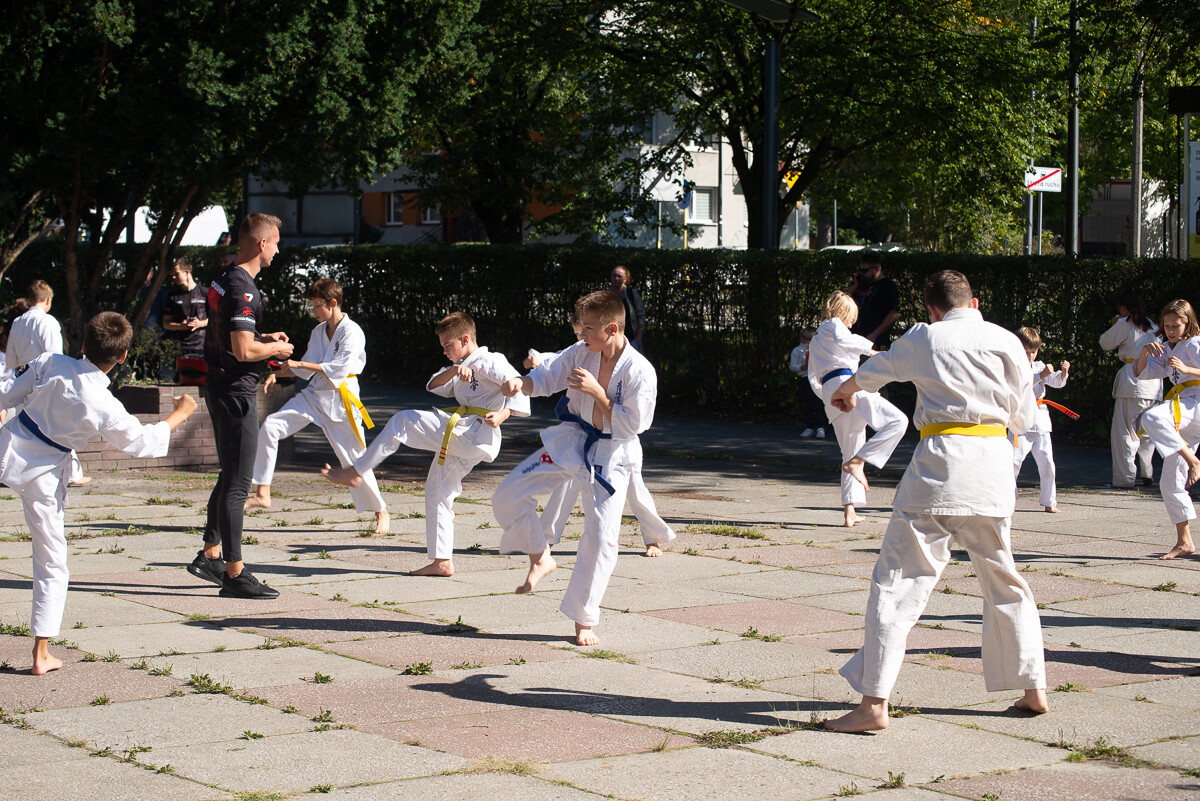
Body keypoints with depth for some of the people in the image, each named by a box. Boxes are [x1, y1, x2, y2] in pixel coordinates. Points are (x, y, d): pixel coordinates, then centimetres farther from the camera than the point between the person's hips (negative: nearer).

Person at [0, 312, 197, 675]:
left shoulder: (50, 364, -14)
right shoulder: (104, 407, -19)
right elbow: (143, 442, -4)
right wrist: (179, 414, 10)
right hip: (43, 475, -1)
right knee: (52, 563, 9)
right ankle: (41, 654, 12)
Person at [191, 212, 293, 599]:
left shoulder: (223, 280, 12)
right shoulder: (243, 288, -19)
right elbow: (243, 350, -25)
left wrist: (264, 338, 14)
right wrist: (276, 348, -8)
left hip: (220, 388, 10)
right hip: (237, 392, -10)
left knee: (230, 477, 19)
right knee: (237, 483, -6)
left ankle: (210, 554, 26)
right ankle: (234, 574, -2)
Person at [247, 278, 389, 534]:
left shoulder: (352, 332, -13)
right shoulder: (319, 331, 10)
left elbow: (339, 368, -22)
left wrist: (299, 364, -19)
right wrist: (276, 375, 5)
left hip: (339, 401, -6)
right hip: (314, 395, 6)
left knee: (354, 460, -2)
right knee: (270, 427, -11)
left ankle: (381, 512, 18)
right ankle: (263, 494, -6)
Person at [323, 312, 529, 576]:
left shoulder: (490, 361, -3)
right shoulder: (464, 364, 27)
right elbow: (434, 386, 13)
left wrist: (502, 414, -28)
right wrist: (454, 370, -7)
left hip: (475, 433, -10)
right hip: (460, 441, 10)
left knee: (401, 421, -14)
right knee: (437, 492, 13)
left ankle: (355, 472, -7)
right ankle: (442, 561, 14)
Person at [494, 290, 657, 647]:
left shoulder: (640, 372, -21)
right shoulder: (581, 352, -7)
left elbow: (630, 426, -20)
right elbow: (546, 378, 3)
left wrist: (596, 392, -26)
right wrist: (520, 383, -18)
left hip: (610, 456, -5)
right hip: (569, 442, 5)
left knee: (601, 538, -4)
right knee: (508, 497, -4)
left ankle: (584, 620, 10)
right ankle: (540, 559, 19)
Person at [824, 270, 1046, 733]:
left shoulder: (924, 339, 3)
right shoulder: (1005, 342, 6)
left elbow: (873, 372, 23)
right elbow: (1025, 418, 12)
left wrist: (846, 392, 45)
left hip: (941, 466, -3)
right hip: (994, 465, 3)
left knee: (898, 583, -2)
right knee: (1005, 581, 20)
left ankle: (874, 704, -8)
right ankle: (1033, 689, 24)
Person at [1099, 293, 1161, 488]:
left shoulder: (1124, 324, -1)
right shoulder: (1151, 325, 17)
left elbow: (1105, 343, 7)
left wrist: (1114, 325, 23)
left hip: (1133, 382, -6)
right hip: (1154, 384, 6)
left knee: (1124, 432, -4)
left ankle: (1125, 478, -9)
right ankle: (1147, 475, 21)